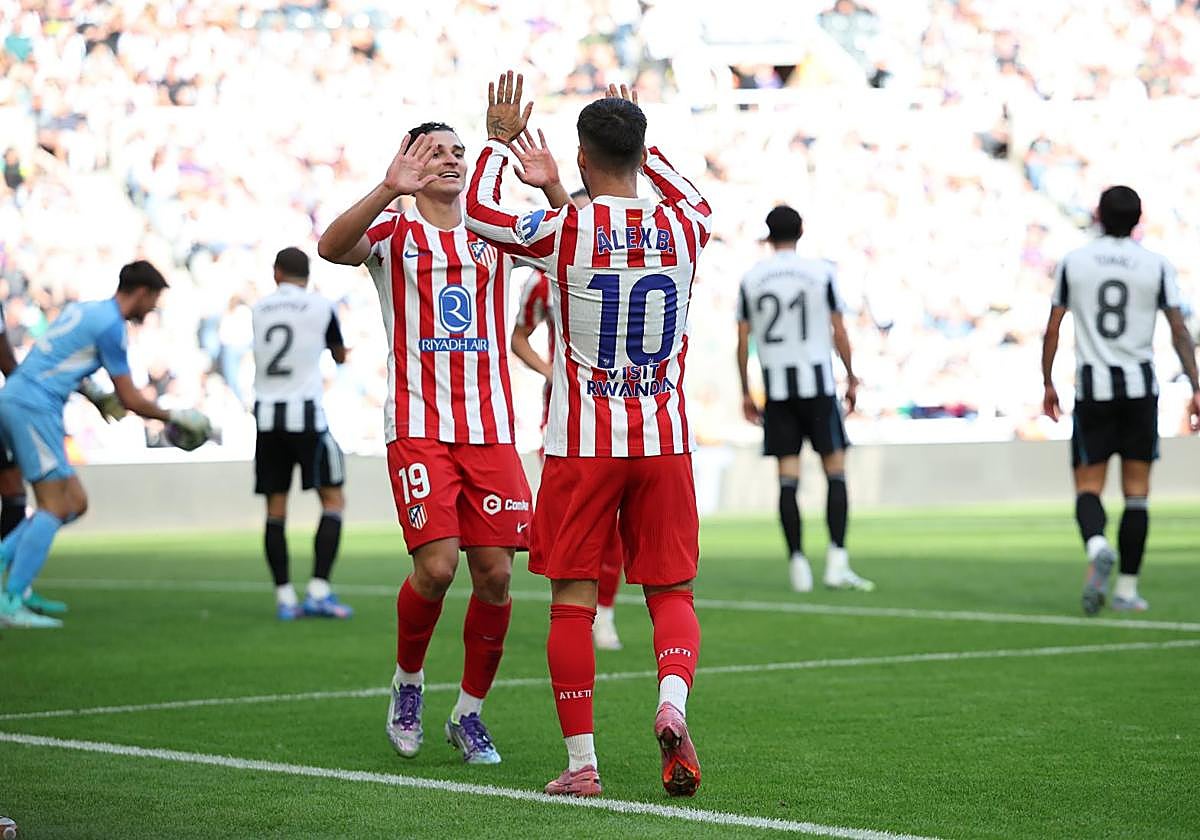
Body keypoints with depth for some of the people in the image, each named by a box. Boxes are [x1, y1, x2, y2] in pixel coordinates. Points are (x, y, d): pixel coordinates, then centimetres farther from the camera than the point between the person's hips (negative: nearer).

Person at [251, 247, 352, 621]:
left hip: (267, 414, 4)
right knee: (333, 500, 4)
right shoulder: (321, 307, -1)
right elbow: (340, 356, 14)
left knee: (275, 508, 7)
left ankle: (284, 597, 3)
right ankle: (318, 592, -8)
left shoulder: (258, 310, 8)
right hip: (305, 413, -3)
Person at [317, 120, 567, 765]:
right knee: (436, 564, -15)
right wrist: (390, 190, -33)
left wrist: (550, 188, -17)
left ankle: (470, 712, 15)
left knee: (494, 572, -3)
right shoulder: (393, 232, 3)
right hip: (418, 426, -3)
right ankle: (407, 682, 13)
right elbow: (332, 247, -19)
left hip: (489, 428, 3)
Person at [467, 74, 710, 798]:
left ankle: (582, 761, 2)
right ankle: (673, 701, -18)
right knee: (672, 592, 10)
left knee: (573, 598, 5)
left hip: (582, 444, -2)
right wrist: (643, 146, 36)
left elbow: (480, 211, 11)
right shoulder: (683, 227, -1)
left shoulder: (562, 231, -9)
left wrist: (500, 139, 24)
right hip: (665, 439, 2)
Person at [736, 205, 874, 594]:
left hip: (776, 387, 2)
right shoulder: (821, 272, -1)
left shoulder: (751, 279, 4)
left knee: (788, 477, 3)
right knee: (836, 470, 2)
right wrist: (851, 378, 10)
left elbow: (742, 342, 5)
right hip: (817, 382, -2)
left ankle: (798, 563, 0)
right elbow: (839, 332, -1)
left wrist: (745, 393, 12)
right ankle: (837, 561, -7)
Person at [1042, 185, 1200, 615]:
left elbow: (1052, 330, 4)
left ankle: (1097, 546, -27)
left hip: (1092, 387, 0)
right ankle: (1127, 588, 6)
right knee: (1136, 491, 8)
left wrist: (1048, 384, 15)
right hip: (1140, 387, 0)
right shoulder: (1156, 266, 0)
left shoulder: (1073, 262, 2)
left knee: (1088, 487, 5)